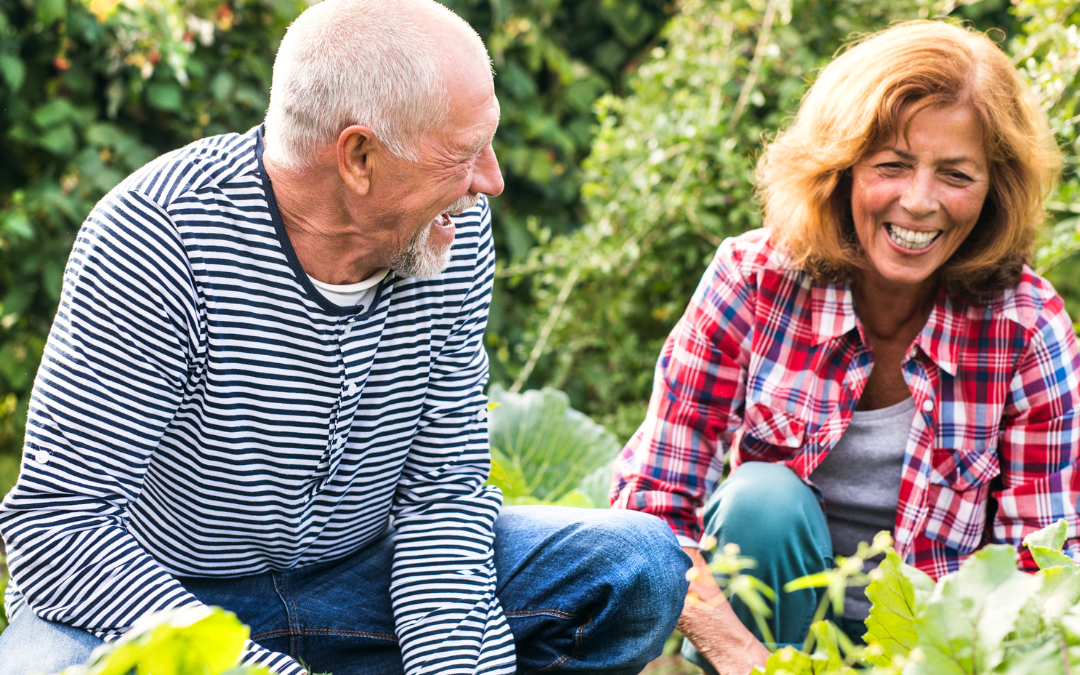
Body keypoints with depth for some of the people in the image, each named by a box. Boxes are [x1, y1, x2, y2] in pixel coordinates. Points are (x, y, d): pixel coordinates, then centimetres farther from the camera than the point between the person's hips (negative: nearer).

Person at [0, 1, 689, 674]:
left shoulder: (454, 233, -9)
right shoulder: (156, 236, -26)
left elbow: (444, 490, -4)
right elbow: (58, 528, -27)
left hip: (359, 575, 5)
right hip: (159, 595, -4)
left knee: (642, 569, -11)